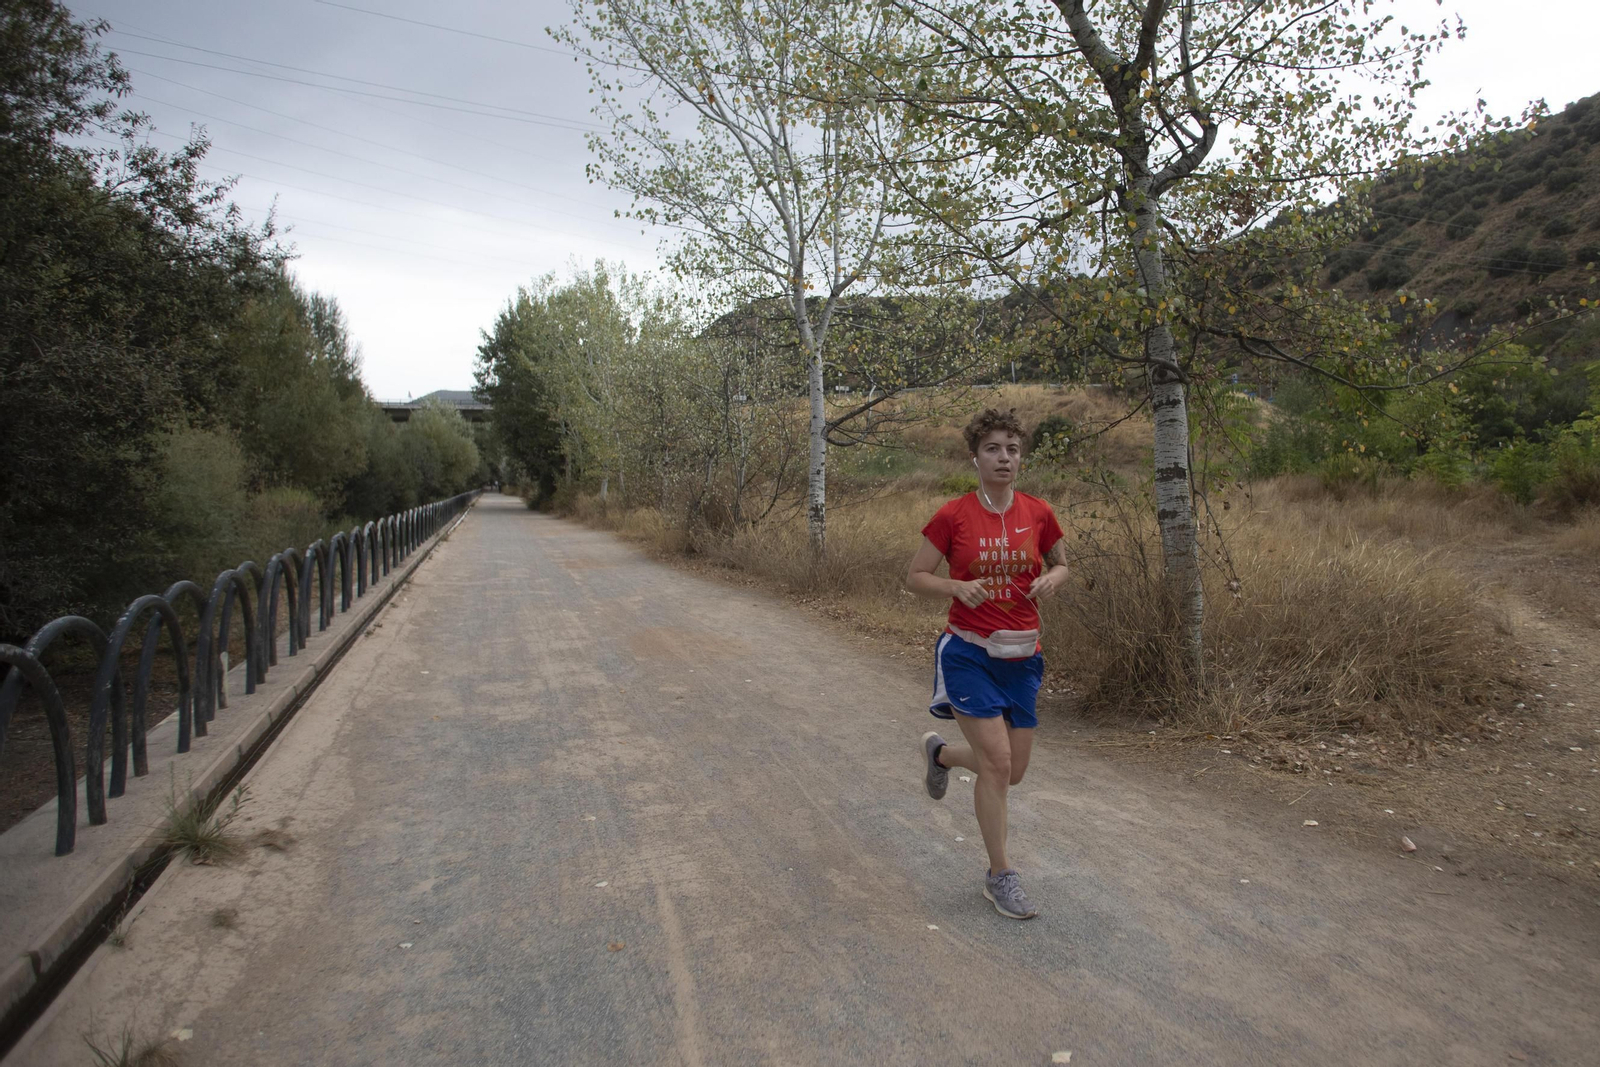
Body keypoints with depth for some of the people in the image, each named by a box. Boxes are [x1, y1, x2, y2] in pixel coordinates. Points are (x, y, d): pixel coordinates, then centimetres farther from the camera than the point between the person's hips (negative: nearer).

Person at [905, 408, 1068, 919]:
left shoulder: (1038, 513, 1)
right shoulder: (953, 515, -8)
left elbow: (1061, 563, 16)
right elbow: (915, 576, -2)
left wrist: (1053, 578, -7)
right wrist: (959, 587, -20)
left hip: (1022, 655, 4)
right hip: (968, 651, -4)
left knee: (1012, 772, 10)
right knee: (997, 761, -9)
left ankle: (938, 752, 41)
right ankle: (1000, 876, 12)